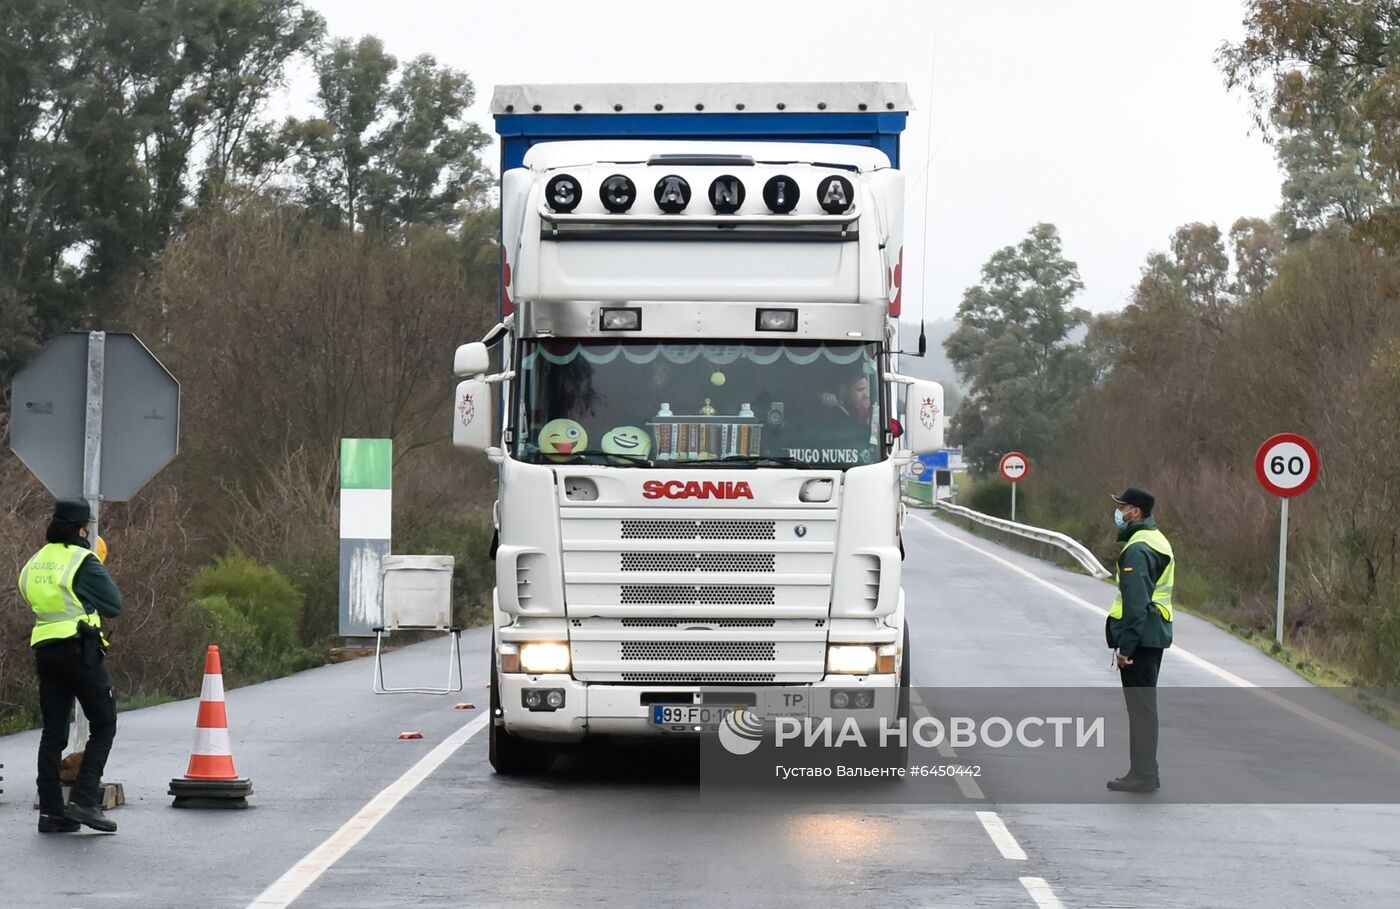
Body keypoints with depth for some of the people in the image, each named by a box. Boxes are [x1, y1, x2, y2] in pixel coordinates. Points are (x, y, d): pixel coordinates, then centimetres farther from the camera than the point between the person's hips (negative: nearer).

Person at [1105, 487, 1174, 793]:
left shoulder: (1138, 549, -18)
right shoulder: (1157, 540, 15)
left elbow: (1135, 602, -24)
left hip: (1140, 637, -11)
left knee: (1140, 705, -6)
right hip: (1156, 635, 11)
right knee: (1144, 704, 16)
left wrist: (1126, 645, -22)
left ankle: (1143, 775, -4)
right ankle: (1145, 771, 22)